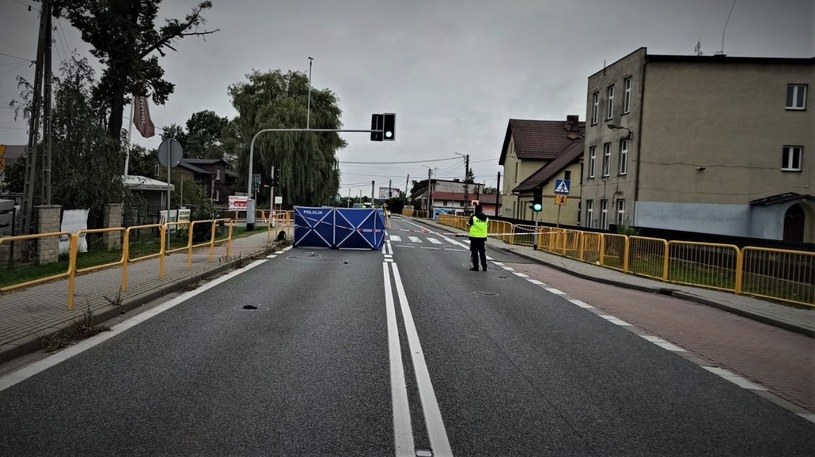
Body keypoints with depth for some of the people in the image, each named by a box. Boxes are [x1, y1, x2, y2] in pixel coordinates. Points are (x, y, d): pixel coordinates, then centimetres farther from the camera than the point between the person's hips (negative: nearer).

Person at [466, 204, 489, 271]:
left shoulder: (473, 217, -8)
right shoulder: (486, 218, 5)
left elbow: (468, 225, 2)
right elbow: (487, 226, 15)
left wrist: (467, 222, 23)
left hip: (474, 236, -4)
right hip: (483, 237, 4)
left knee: (474, 252, 4)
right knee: (482, 252, 11)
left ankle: (475, 266, 3)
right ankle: (484, 267, 10)